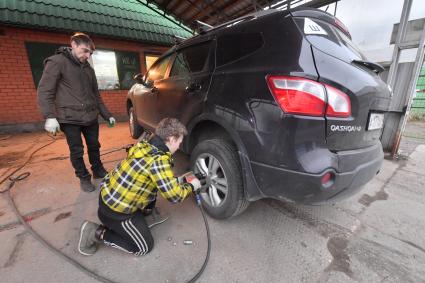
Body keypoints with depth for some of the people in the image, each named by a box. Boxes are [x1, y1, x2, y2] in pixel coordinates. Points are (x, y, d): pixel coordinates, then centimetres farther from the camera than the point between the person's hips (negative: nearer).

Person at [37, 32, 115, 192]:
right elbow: (44, 91, -10)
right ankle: (84, 178, 20)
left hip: (91, 117, 5)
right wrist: (50, 116, -21)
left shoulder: (88, 68, 16)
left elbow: (96, 95, 19)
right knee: (77, 151, 3)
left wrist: (107, 115, 14)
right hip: (70, 118, -5)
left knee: (94, 146, 14)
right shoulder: (57, 62, -3)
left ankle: (98, 170, 32)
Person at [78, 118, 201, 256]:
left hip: (108, 196, 8)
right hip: (115, 211, -8)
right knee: (145, 246, 11)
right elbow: (174, 196, -21)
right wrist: (191, 186, -4)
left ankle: (147, 216, 25)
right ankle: (97, 233, 7)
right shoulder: (158, 160, -28)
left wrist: (179, 180, 12)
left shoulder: (146, 146, -1)